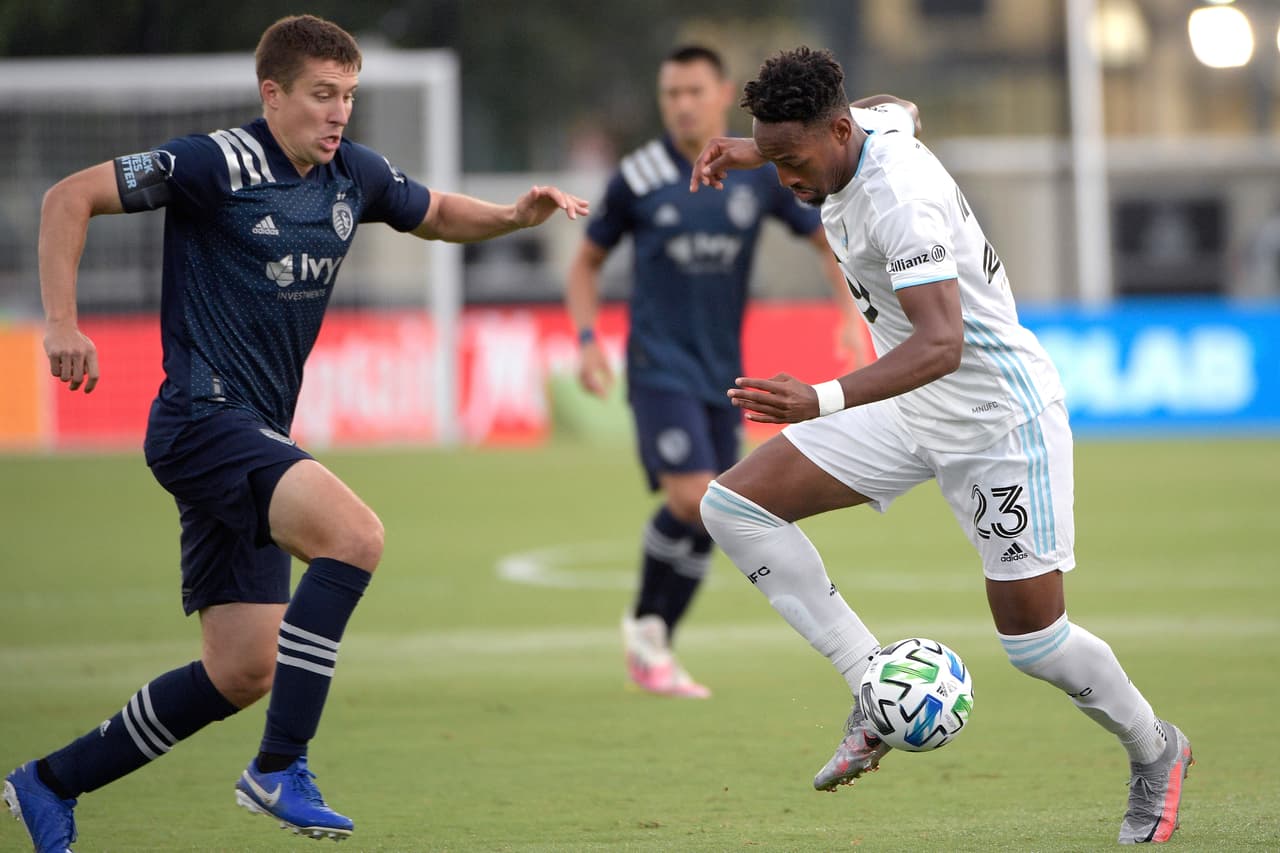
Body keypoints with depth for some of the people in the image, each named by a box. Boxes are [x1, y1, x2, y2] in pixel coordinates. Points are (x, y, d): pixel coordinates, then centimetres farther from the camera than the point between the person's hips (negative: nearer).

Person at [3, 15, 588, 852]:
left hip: (258, 435, 8)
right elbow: (70, 198, -10)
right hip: (203, 416, -8)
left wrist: (515, 215, 7)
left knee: (242, 672, 8)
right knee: (354, 533, -29)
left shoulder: (354, 174, 8)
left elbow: (435, 213, 27)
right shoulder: (216, 165, -12)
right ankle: (280, 768, -23)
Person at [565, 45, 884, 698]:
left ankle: (654, 653, 20)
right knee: (692, 499, -20)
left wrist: (852, 315, -6)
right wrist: (588, 340, -5)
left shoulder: (759, 174, 1)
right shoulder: (638, 178, -4)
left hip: (722, 370, 4)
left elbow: (828, 241, 10)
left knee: (706, 521, 5)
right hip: (660, 366, -4)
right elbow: (586, 263, 8)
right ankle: (644, 623, 2)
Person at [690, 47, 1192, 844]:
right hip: (910, 412, 9)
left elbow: (941, 345, -40)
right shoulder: (862, 134, -4)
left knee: (1034, 640, -3)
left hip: (1000, 415, -9)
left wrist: (822, 401, -52)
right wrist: (744, 150, 16)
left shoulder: (901, 198, -30)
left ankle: (1155, 753, 27)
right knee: (733, 504, -6)